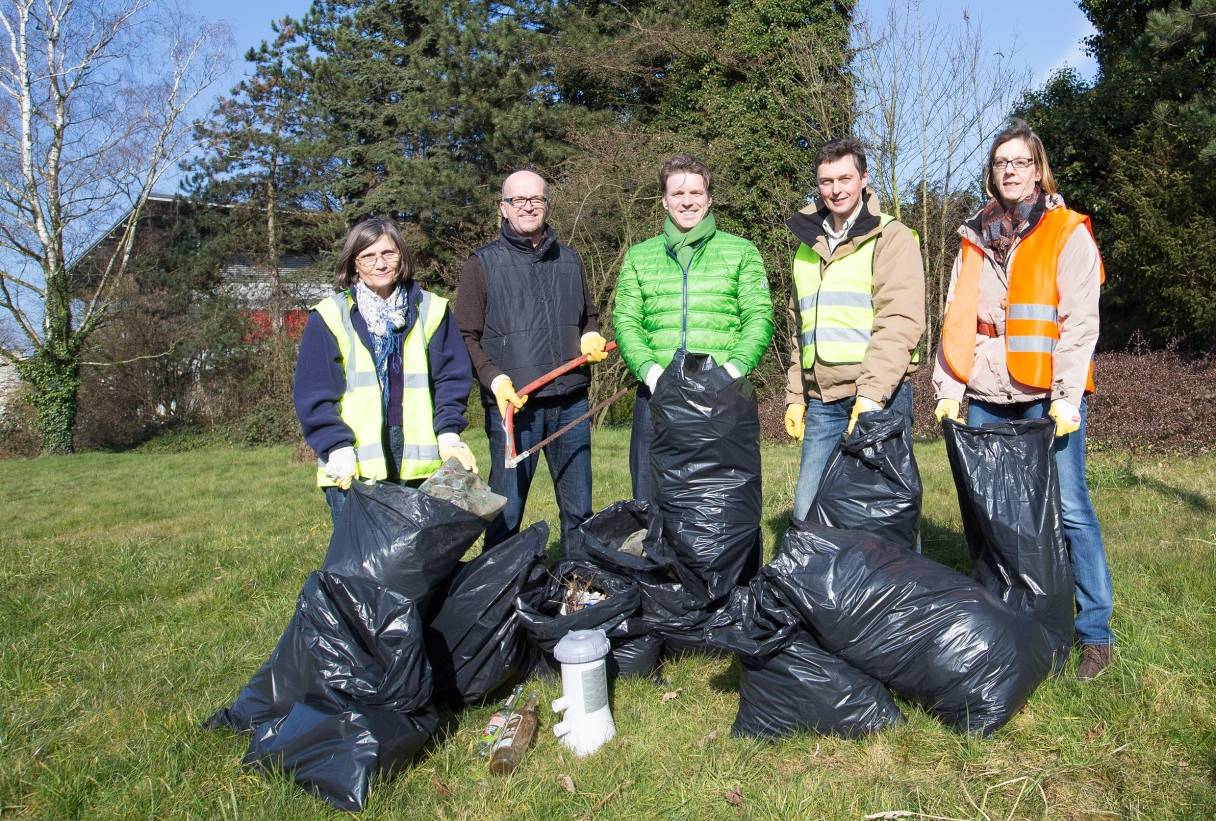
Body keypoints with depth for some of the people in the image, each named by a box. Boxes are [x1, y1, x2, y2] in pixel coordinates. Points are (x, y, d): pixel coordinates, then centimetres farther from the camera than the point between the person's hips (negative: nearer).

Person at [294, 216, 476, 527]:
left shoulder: (431, 311, 8)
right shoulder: (330, 317, 3)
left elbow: (452, 377, 8)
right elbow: (313, 393, 0)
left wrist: (449, 432, -5)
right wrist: (338, 448, -10)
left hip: (419, 464, 2)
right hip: (353, 470, -2)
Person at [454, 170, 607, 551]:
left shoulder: (569, 259, 15)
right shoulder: (483, 263, 2)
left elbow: (589, 316, 26)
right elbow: (466, 337, -1)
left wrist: (591, 338, 4)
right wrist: (494, 378, -16)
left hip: (571, 401, 4)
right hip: (513, 404, -4)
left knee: (579, 510, 12)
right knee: (506, 511, -1)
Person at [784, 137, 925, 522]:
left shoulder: (892, 237, 0)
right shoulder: (808, 245, 19)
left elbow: (901, 323, -12)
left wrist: (872, 393, -21)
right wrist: (795, 396, 17)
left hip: (879, 396, -5)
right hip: (821, 400, 6)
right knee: (808, 511, 4)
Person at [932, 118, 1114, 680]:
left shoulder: (1067, 234, 3)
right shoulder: (975, 239, 15)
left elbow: (1079, 322, -6)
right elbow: (956, 320, 12)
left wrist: (1066, 398, -14)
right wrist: (949, 388, 1)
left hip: (1047, 398, -4)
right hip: (986, 399, 4)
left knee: (1069, 509, -4)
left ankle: (1095, 632, 7)